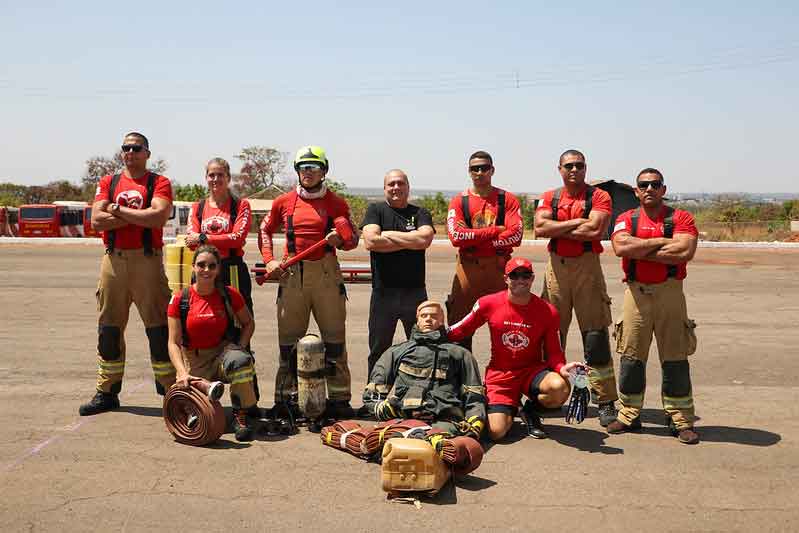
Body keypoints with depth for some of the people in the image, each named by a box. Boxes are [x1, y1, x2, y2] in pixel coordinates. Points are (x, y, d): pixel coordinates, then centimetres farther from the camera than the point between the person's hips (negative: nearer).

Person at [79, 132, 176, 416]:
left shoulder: (159, 183, 4)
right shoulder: (108, 182, 14)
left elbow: (159, 217, -15)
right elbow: (97, 221, -1)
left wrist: (119, 211, -7)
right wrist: (139, 216, -8)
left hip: (147, 261, -4)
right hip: (114, 260, 4)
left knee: (159, 327, -2)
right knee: (109, 327, 8)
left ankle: (170, 389, 7)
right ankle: (107, 391, 18)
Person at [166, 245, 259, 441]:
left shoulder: (229, 295, -3)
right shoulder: (180, 299, -4)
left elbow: (248, 324, 12)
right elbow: (174, 343, -5)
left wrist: (238, 349, -5)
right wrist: (182, 372, -20)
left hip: (223, 352, 0)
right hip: (195, 362, 0)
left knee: (241, 360, -37)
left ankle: (242, 414, -17)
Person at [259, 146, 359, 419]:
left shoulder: (336, 203, 6)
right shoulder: (284, 202, 9)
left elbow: (353, 238, 10)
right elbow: (265, 230, 20)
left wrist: (340, 240, -13)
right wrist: (269, 260, 6)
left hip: (326, 273, -1)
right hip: (291, 274, 1)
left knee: (334, 337, 1)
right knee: (289, 339, 6)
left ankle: (339, 399, 9)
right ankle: (285, 398, 16)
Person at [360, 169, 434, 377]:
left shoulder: (420, 213, 8)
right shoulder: (375, 209, 6)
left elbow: (425, 239, -13)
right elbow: (371, 241, -12)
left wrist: (387, 234, -7)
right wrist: (410, 241, -7)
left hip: (415, 291, 1)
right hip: (383, 292, -1)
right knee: (379, 351, 9)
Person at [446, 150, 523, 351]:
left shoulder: (507, 199, 6)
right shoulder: (459, 201, 7)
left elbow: (515, 235, -8)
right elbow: (456, 236, -9)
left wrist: (474, 239, -9)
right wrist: (495, 231, -9)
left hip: (500, 268, 0)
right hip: (468, 269, 0)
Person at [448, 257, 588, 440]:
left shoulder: (547, 311, -7)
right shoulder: (488, 304, -6)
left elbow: (554, 352, -3)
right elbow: (458, 331, 4)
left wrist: (562, 368, -25)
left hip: (532, 370, 1)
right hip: (500, 374, -1)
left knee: (560, 388, -33)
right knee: (496, 432, -18)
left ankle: (531, 410, 3)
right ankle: (510, 410, 21)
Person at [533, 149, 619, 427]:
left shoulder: (599, 197, 2)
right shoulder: (549, 197, 11)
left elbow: (596, 230, -15)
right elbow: (540, 227, -6)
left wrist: (557, 230, -6)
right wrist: (577, 222, -10)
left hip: (587, 266, -3)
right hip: (556, 266, 3)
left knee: (595, 335, -2)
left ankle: (606, 401, 3)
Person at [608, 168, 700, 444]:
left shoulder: (681, 218, 3)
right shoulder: (626, 219, 8)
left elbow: (685, 251, -15)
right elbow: (620, 247, -12)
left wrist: (639, 250, -10)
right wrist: (661, 241, -10)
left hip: (669, 292, -1)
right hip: (636, 292, 2)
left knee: (675, 358, 2)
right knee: (631, 357, 5)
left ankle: (681, 420, 12)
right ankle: (629, 415, 16)